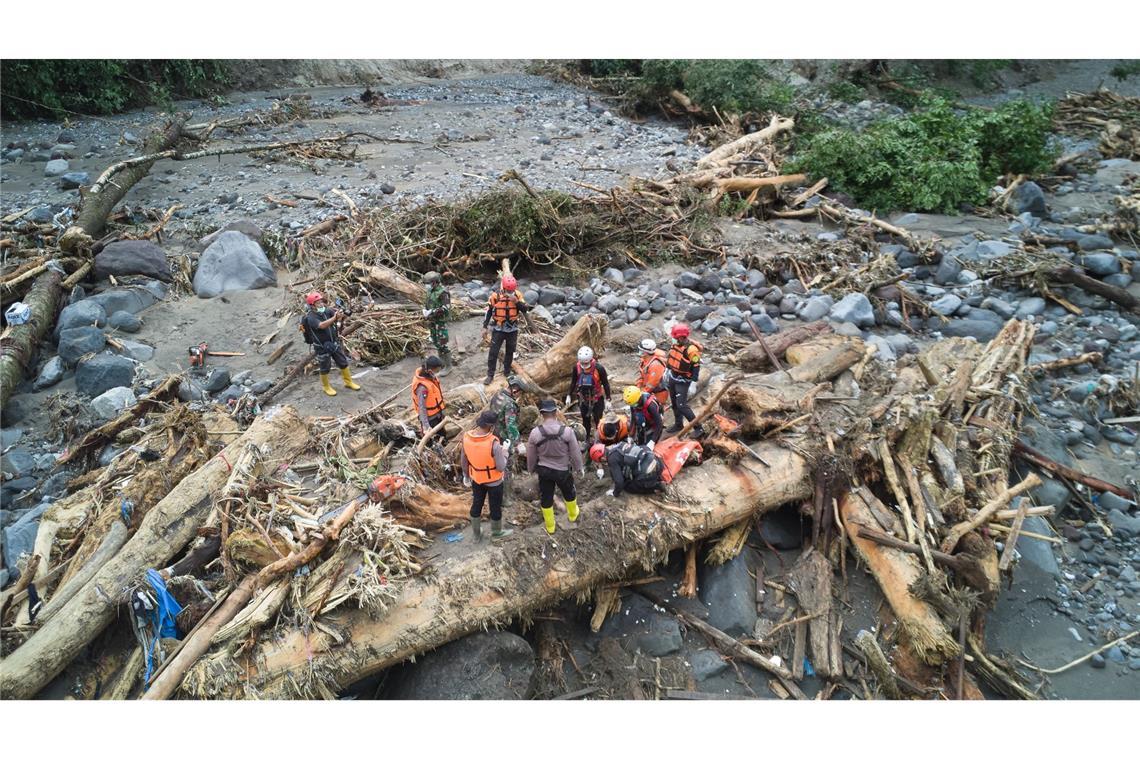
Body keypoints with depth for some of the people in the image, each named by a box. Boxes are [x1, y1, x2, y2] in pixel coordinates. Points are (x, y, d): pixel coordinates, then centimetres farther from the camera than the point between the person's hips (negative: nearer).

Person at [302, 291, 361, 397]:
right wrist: (334, 318, -50)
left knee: (343, 363, 15)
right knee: (324, 368, 12)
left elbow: (339, 317, -11)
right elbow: (322, 325, -40)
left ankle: (348, 382, 33)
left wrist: (340, 315, -36)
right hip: (322, 347, -5)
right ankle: (326, 387, 32)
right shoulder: (310, 317, -23)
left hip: (334, 343, 5)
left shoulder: (326, 310, -6)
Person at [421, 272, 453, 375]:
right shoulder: (430, 290, 6)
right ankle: (441, 360, 33)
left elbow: (446, 308, -27)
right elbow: (426, 302, 20)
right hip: (432, 321, 9)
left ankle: (448, 366, 2)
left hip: (441, 321, -9)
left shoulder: (443, 292, -21)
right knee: (435, 342, 17)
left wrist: (431, 312, -25)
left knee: (442, 344, -6)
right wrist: (425, 310, 0)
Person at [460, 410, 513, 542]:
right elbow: (501, 467, -24)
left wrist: (466, 476, 14)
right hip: (494, 481, -4)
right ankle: (496, 532, 41)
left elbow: (463, 460, -2)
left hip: (476, 478, 5)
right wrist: (504, 452, -7)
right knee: (495, 506, 19)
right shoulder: (493, 443, -34)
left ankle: (476, 533, 41)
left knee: (477, 504, 24)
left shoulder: (466, 437, -18)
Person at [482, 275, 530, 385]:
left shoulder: (517, 295, -8)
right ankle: (490, 375, 11)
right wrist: (485, 327, -4)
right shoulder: (495, 296, -14)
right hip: (498, 329, -2)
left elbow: (525, 310, -12)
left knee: (510, 352, 15)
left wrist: (516, 301, -27)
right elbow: (488, 312, -4)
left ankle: (507, 372, 33)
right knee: (493, 352, -1)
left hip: (513, 329, 2)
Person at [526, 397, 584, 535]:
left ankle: (549, 527, 34)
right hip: (563, 470, 0)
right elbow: (575, 453, -10)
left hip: (544, 471, 0)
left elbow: (531, 455, -5)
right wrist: (579, 467, 8)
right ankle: (573, 514, 52)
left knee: (546, 498, 19)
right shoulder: (567, 431, -22)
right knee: (569, 493, 27)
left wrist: (531, 469, 15)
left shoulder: (535, 433, -19)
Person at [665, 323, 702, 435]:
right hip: (672, 377, 8)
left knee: (682, 405, -12)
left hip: (682, 381, -8)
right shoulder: (677, 344, -1)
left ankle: (698, 428, -4)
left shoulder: (691, 349, -25)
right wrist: (667, 371, 19)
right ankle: (678, 425, 32)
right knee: (674, 403, 16)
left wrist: (693, 384, -22)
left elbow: (696, 367, -22)